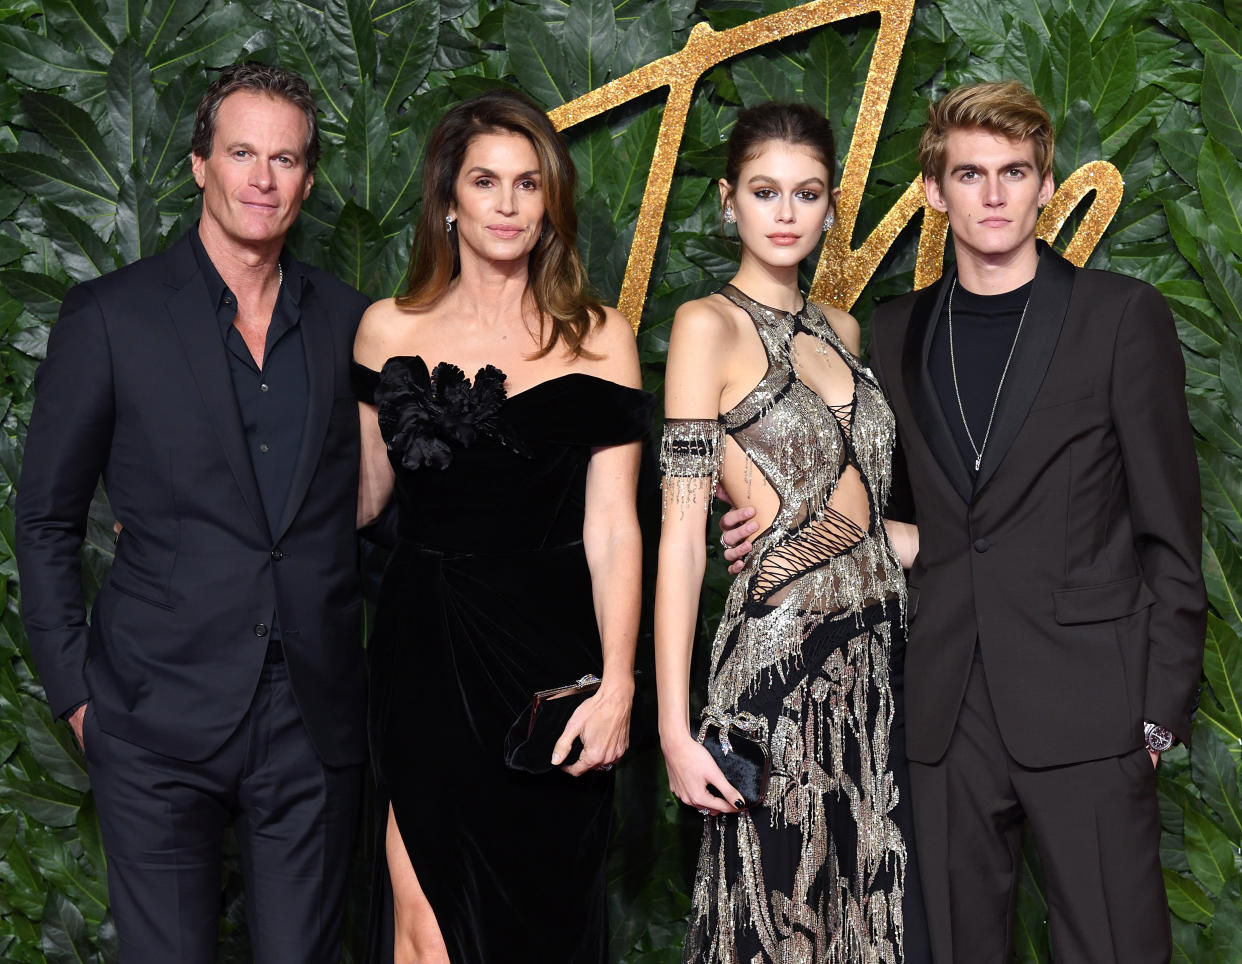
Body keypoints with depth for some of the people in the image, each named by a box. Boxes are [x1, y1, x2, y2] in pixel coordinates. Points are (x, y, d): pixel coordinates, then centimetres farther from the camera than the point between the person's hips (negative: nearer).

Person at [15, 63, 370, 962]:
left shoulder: (348, 321, 7)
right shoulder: (110, 316, -2)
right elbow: (46, 517, 2)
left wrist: (379, 667, 8)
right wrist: (74, 688, -1)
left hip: (315, 719, 3)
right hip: (161, 719, -2)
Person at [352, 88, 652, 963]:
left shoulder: (598, 339, 1)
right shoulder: (390, 331, 5)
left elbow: (612, 526, -2)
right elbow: (365, 490, 12)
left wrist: (617, 686, -9)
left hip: (551, 652, -1)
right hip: (426, 651, 1)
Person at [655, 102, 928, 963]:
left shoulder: (841, 329, 14)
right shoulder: (710, 325, -6)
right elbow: (681, 529, -11)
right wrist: (675, 726, -15)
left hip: (874, 655, 7)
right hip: (780, 655, -6)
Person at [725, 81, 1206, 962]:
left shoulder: (1121, 316, 0)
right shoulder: (896, 333, 11)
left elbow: (1170, 530, -1)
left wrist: (1161, 707, -5)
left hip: (1085, 706, -3)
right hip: (950, 713, 4)